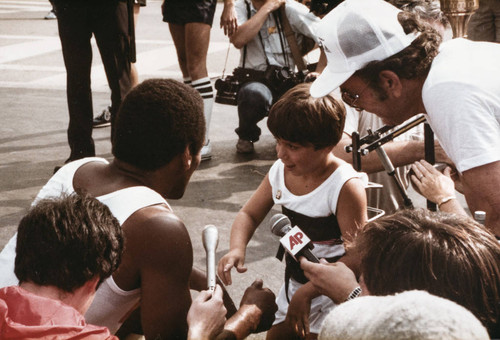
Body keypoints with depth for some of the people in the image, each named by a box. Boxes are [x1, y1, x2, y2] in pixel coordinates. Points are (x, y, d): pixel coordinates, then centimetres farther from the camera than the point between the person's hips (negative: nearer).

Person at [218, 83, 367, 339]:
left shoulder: (345, 186, -26)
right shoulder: (279, 171, -5)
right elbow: (248, 215, 7)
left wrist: (307, 291, -31)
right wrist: (237, 249, -15)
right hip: (293, 280, 7)